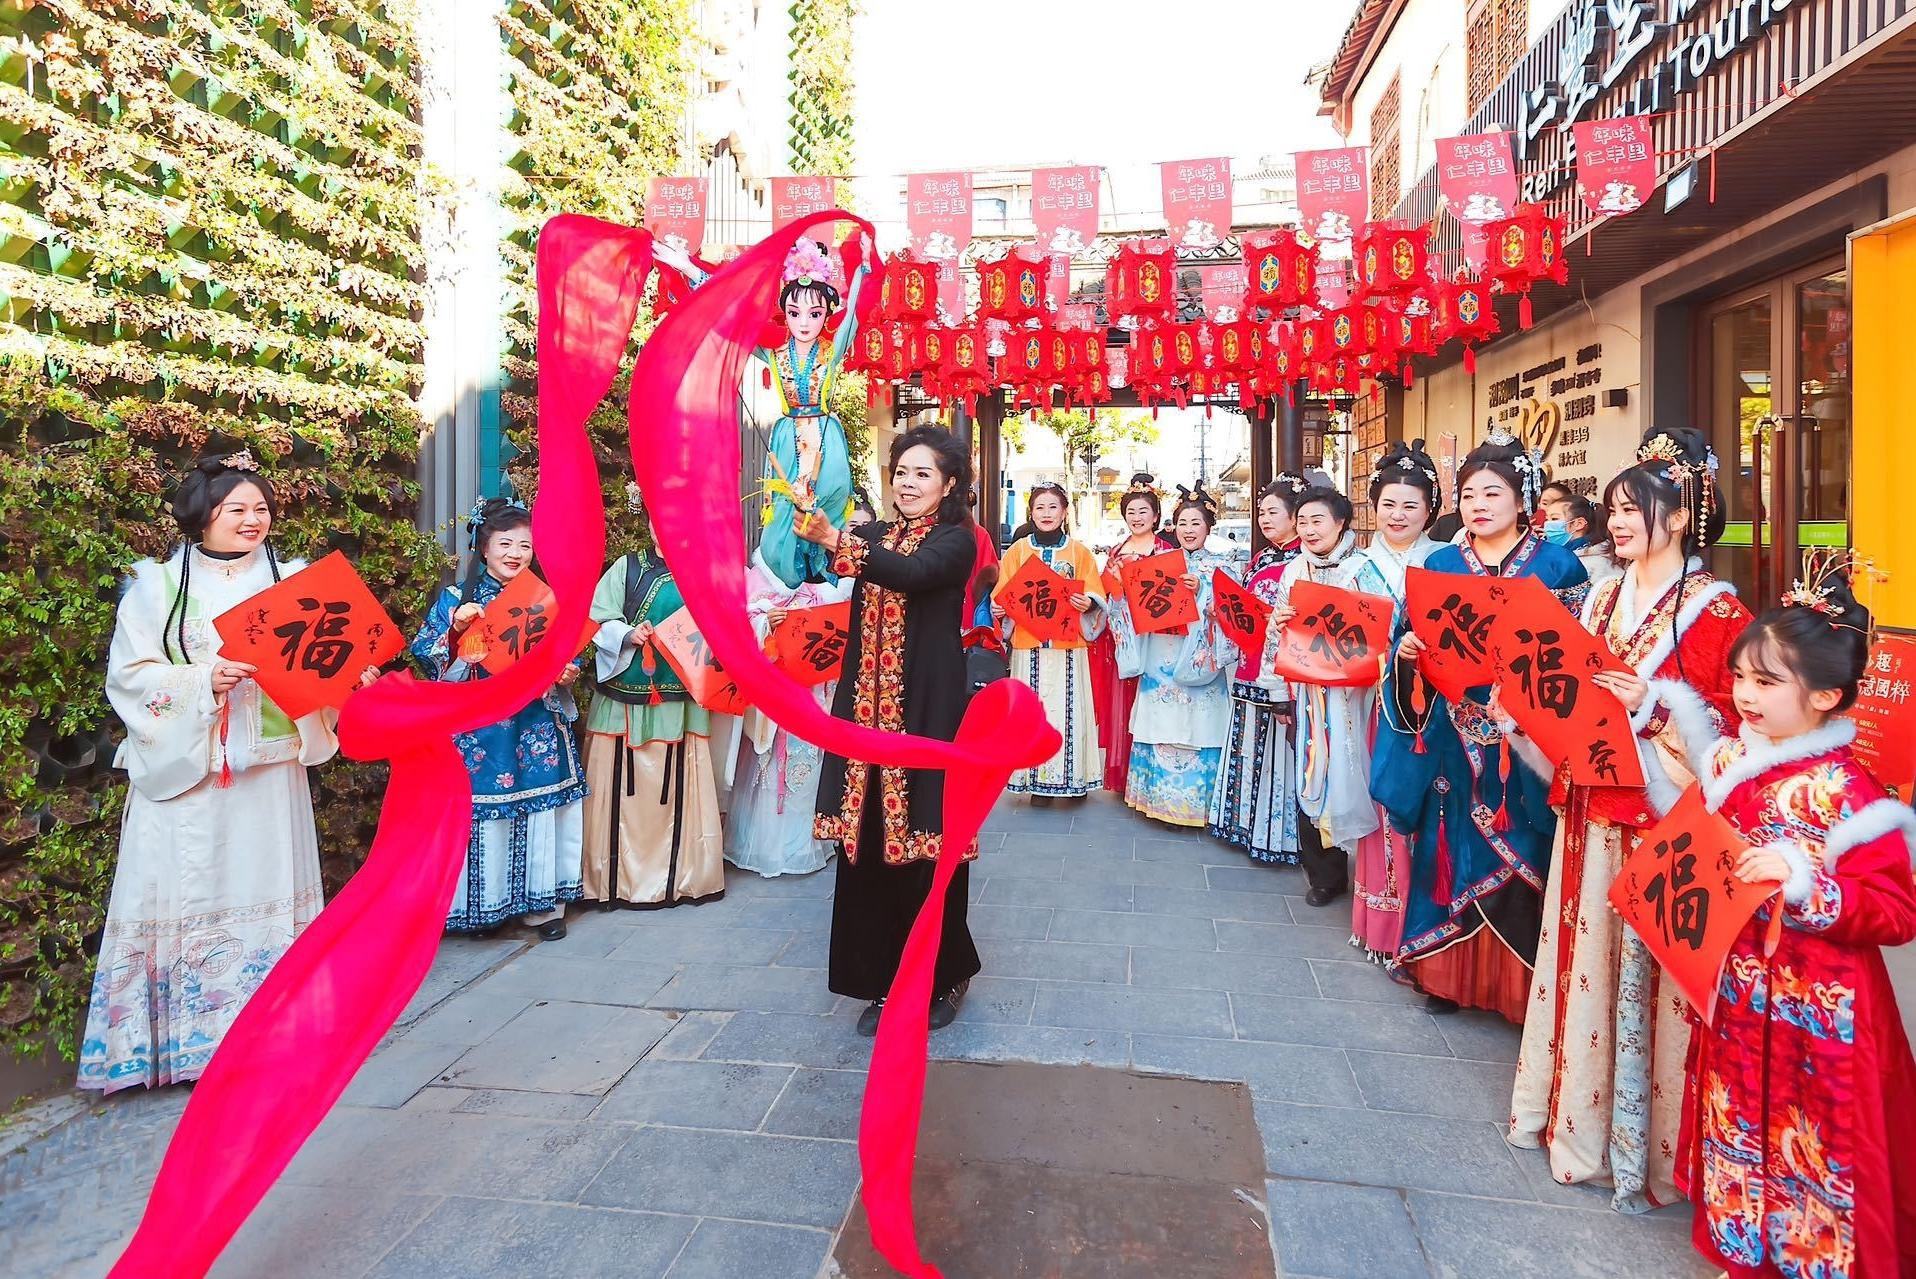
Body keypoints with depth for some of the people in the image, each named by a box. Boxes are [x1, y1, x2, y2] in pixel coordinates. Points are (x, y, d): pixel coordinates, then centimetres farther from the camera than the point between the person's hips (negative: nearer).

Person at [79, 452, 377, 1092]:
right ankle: (184, 1039, 12)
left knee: (266, 891, 6)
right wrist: (203, 681, -17)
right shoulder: (158, 585, 4)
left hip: (268, 768, 2)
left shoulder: (291, 580, 8)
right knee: (187, 897, 0)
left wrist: (348, 674, -16)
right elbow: (129, 673, -2)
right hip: (184, 768, -1)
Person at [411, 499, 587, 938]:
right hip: (480, 728, -2)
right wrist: (456, 631, -18)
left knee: (539, 809, 4)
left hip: (537, 725, 2)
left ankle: (543, 901, 16)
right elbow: (427, 657, -3)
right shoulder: (457, 600, 2)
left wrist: (569, 672, -7)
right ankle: (484, 903, 15)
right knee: (484, 810, -1)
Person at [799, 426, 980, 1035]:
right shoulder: (875, 535, 15)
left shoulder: (956, 540, -2)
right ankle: (884, 979, 20)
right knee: (866, 838, 5)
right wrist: (809, 534, -22)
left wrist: (836, 539, -36)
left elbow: (911, 574, -23)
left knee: (925, 837, 1)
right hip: (868, 704, 5)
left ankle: (944, 976, 22)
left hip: (926, 706, -5)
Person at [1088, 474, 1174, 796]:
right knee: (1120, 703, 7)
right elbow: (1105, 591, 16)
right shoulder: (1116, 551, 16)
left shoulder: (1165, 549, 0)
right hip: (1120, 637, 5)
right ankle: (1121, 774, 16)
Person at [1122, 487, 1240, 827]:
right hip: (1160, 666, 3)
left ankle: (1194, 801, 8)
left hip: (1201, 665, -3)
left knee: (1196, 732, -3)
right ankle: (1161, 797, 14)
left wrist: (1201, 591, -20)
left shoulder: (1222, 567, 5)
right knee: (1159, 731, 3)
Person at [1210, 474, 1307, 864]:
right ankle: (1250, 825, 26)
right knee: (1249, 749, 14)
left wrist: (1269, 620, -26)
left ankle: (1278, 834, 10)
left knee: (1277, 750, -1)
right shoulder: (1261, 557, 16)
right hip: (1249, 670, 8)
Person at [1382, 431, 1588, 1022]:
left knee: (1521, 858, 2)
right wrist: (1408, 649, -10)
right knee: (1454, 849, 9)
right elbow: (1416, 645, 11)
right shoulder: (1440, 564, 9)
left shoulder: (1556, 563, 1)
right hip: (1455, 737, 3)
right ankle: (1449, 970, 22)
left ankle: (1521, 982, 17)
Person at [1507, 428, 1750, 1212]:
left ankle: (1643, 1145, 18)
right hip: (1593, 806, 6)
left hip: (1664, 817, -6)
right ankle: (1580, 1113, 29)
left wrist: (1654, 705, -22)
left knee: (1646, 970, 1)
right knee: (1587, 961, 13)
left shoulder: (1716, 610, -7)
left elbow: (1735, 723, -10)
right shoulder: (1603, 597, 11)